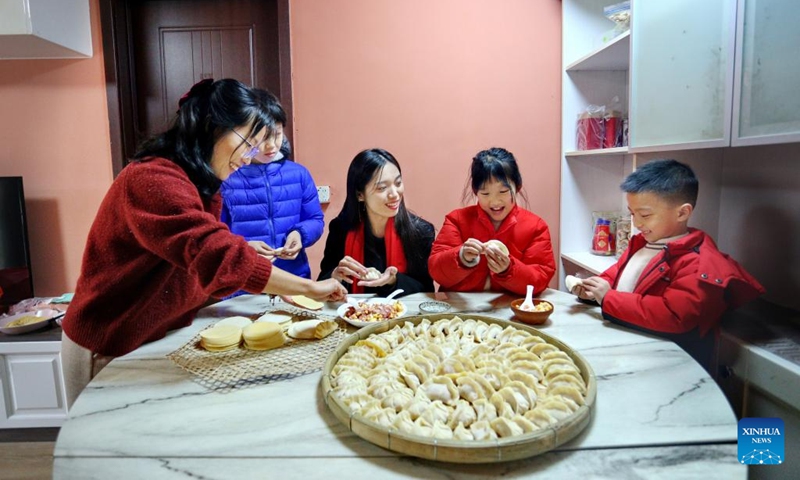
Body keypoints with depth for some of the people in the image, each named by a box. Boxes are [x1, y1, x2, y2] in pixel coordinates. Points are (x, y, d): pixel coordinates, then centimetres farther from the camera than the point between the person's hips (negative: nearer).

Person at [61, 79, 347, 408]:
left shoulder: (202, 185, 4)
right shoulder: (153, 180, -27)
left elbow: (206, 269, 2)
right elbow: (216, 257, -39)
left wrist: (271, 285, -11)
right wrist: (310, 288, -31)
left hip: (156, 339, 8)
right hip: (109, 348, -8)